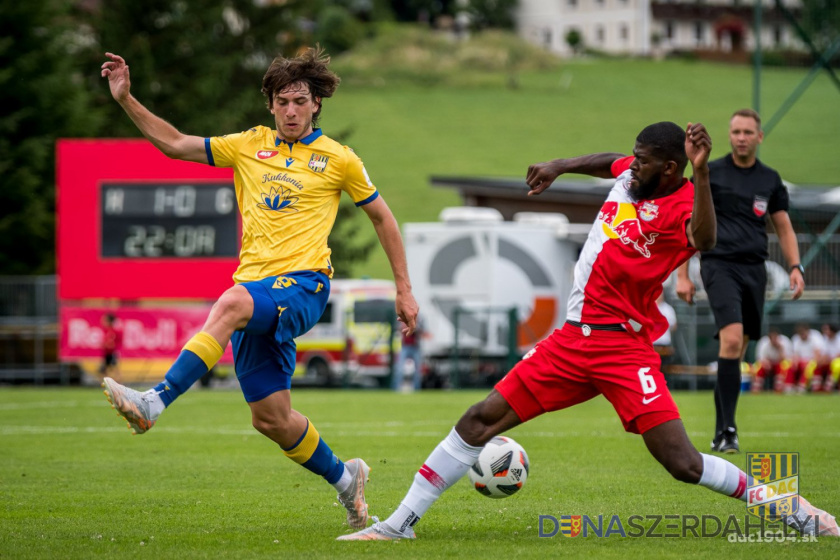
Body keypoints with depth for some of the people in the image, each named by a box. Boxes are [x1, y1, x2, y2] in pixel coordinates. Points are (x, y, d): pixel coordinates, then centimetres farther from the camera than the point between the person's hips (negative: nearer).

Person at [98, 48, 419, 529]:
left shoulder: (338, 159, 6)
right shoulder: (250, 146, 14)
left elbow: (382, 217, 15)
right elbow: (176, 144, 15)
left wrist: (404, 289, 14)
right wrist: (126, 100, 4)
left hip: (304, 283, -5)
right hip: (255, 289, 5)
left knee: (233, 304, -37)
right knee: (271, 418, 4)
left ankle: (154, 403, -46)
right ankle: (344, 478, 29)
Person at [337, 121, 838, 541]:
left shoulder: (681, 206, -16)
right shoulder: (631, 174, 6)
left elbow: (704, 238, -41)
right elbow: (609, 162, 32)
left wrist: (701, 172, -50)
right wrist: (560, 166, 27)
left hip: (624, 347, -7)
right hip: (573, 339, 7)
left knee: (684, 465, -15)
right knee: (482, 420, 3)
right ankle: (401, 523, 9)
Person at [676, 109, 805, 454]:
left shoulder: (770, 180, 12)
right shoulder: (710, 173, 1)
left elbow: (784, 228, 18)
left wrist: (795, 267, 2)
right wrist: (682, 276, -2)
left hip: (754, 270, 4)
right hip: (719, 265, -4)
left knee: (738, 351, 6)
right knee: (731, 339, -22)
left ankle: (720, 432, 15)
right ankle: (728, 429, -23)